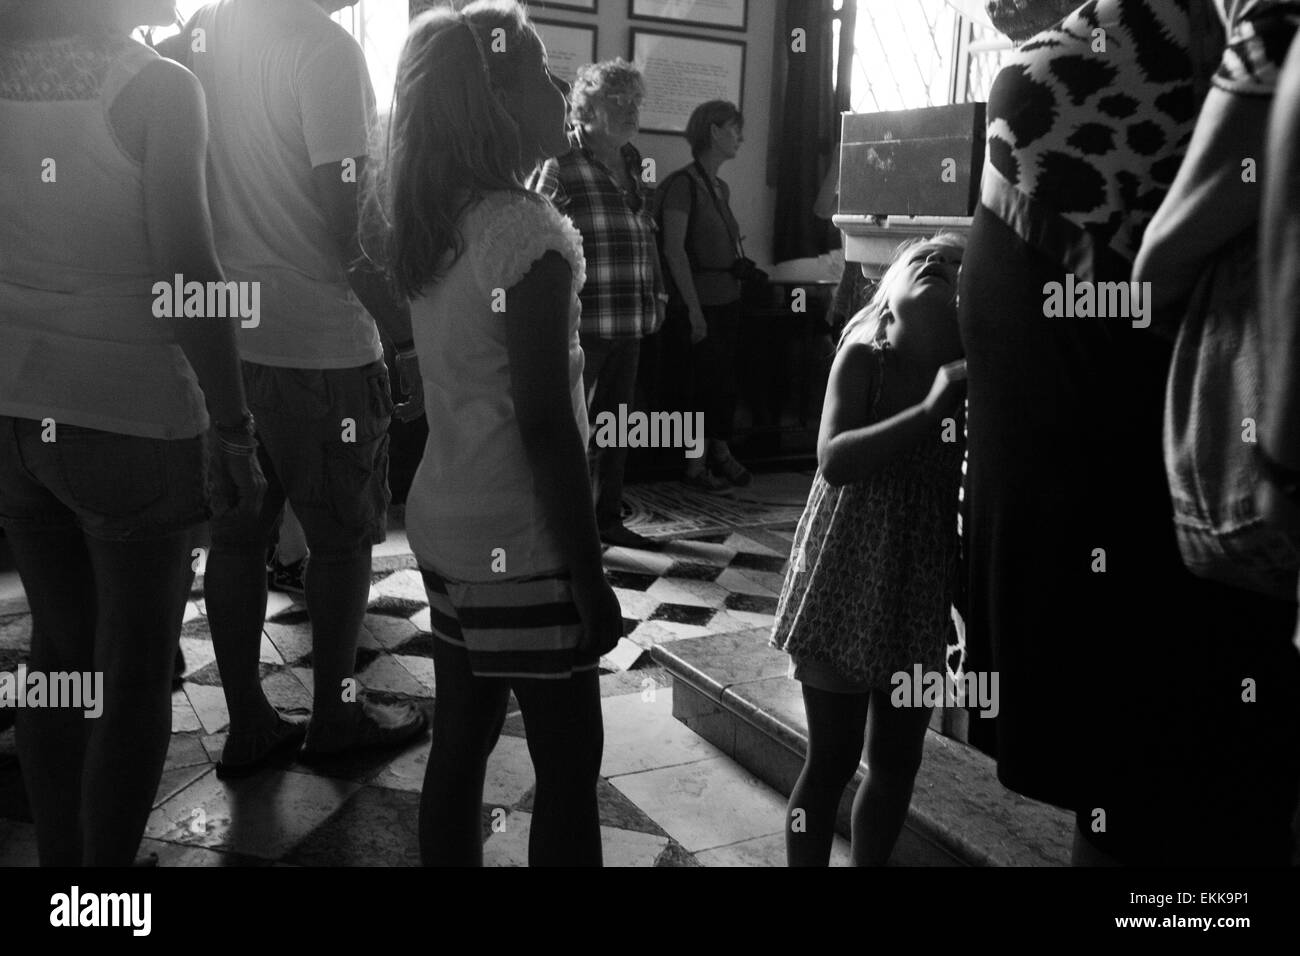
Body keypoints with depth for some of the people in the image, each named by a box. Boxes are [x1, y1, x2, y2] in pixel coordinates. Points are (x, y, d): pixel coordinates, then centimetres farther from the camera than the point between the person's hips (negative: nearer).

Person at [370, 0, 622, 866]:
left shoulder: (434, 223, 6)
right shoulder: (531, 231, -18)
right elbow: (545, 427, -21)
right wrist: (590, 576, -15)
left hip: (444, 527, 8)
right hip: (521, 548, -8)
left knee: (459, 745, 17)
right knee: (569, 763, 7)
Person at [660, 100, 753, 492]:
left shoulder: (721, 188, 15)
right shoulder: (683, 183, -12)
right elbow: (674, 250, -17)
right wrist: (693, 308, -20)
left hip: (729, 298, 8)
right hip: (703, 300, -8)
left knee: (726, 378, 11)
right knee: (705, 379, -3)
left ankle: (721, 452, 23)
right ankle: (696, 466, 8)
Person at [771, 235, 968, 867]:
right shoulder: (862, 356, -9)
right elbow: (833, 461, -23)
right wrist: (929, 409, -28)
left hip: (922, 588, 4)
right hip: (848, 577, -4)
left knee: (896, 760, 15)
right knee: (832, 759, 6)